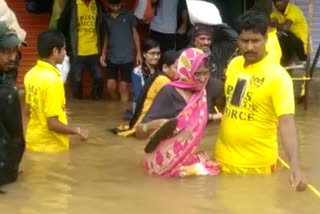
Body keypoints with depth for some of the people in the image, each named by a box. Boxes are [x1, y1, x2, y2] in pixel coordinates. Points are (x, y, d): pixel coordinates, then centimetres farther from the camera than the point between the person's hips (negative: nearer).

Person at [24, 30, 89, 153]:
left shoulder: (31, 74, 2)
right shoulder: (52, 80, -23)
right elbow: (52, 124, -23)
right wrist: (77, 131, -10)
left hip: (33, 141, 8)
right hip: (50, 146, -8)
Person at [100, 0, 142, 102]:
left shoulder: (128, 15, -3)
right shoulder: (106, 17, 4)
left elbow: (134, 33, 4)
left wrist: (138, 53, -1)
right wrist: (103, 54, 7)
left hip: (127, 57, -2)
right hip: (112, 57, 2)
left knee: (124, 87, -1)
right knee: (110, 86, -1)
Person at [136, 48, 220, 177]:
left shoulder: (201, 92, 2)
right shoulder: (169, 93, -17)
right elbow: (139, 132, -20)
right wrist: (156, 125, -37)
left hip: (185, 157, 8)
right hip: (165, 161, -8)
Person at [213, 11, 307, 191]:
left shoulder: (278, 76, -17)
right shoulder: (233, 64, 2)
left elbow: (287, 123, -25)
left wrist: (295, 166, -36)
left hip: (257, 164, -5)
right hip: (224, 157, 5)